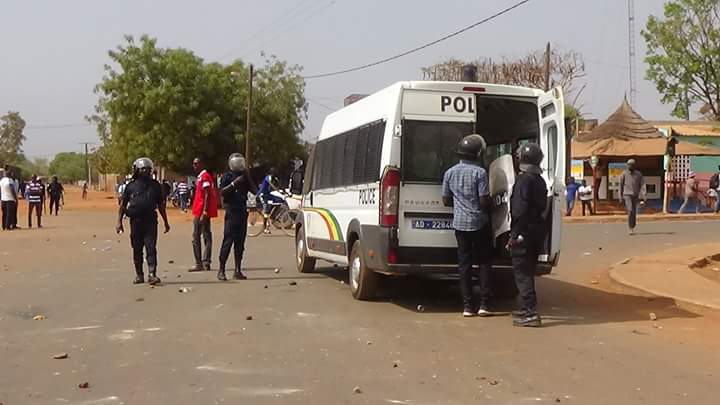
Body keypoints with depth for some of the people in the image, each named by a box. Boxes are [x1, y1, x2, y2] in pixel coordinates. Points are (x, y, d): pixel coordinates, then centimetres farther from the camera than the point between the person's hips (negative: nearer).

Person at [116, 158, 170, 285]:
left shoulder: (155, 185, 8)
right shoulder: (131, 186, 5)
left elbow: (161, 205, 13)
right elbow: (123, 205, 7)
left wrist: (166, 222, 13)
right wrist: (119, 222, 0)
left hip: (150, 221, -1)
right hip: (135, 221, 1)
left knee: (151, 248, -8)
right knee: (137, 250, 8)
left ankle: (152, 274, -11)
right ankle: (139, 275, 18)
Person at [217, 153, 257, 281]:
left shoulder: (244, 176, 16)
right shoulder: (227, 176, 1)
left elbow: (254, 190, 9)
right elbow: (222, 192, -12)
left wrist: (247, 177, 0)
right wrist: (234, 183, -19)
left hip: (242, 211, 6)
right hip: (231, 211, -6)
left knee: (240, 242, 6)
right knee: (228, 240, -9)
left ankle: (238, 270, 10)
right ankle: (221, 270, -7)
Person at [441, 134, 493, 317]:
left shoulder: (450, 173, 3)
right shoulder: (479, 172, -12)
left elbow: (446, 200, 8)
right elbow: (484, 201, -14)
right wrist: (489, 204, 8)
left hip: (460, 223, 4)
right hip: (479, 223, -4)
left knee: (464, 263, 7)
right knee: (484, 261, 8)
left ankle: (467, 306, 7)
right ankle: (483, 304, 3)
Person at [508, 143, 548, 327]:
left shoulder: (524, 179, -15)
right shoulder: (540, 180, 14)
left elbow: (520, 209, -21)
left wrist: (515, 234, -19)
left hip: (524, 232, -9)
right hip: (537, 231, 9)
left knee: (522, 272, -6)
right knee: (527, 271, 18)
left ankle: (530, 313, -9)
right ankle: (527, 309, 27)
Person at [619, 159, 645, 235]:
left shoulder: (639, 174, 1)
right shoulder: (624, 174, -2)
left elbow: (642, 185, -4)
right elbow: (621, 186, 5)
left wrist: (642, 196, -16)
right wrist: (621, 198, 3)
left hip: (635, 196, 2)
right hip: (627, 195, -2)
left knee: (634, 212, 10)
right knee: (630, 211, -18)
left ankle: (632, 227, 28)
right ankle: (630, 229, -14)